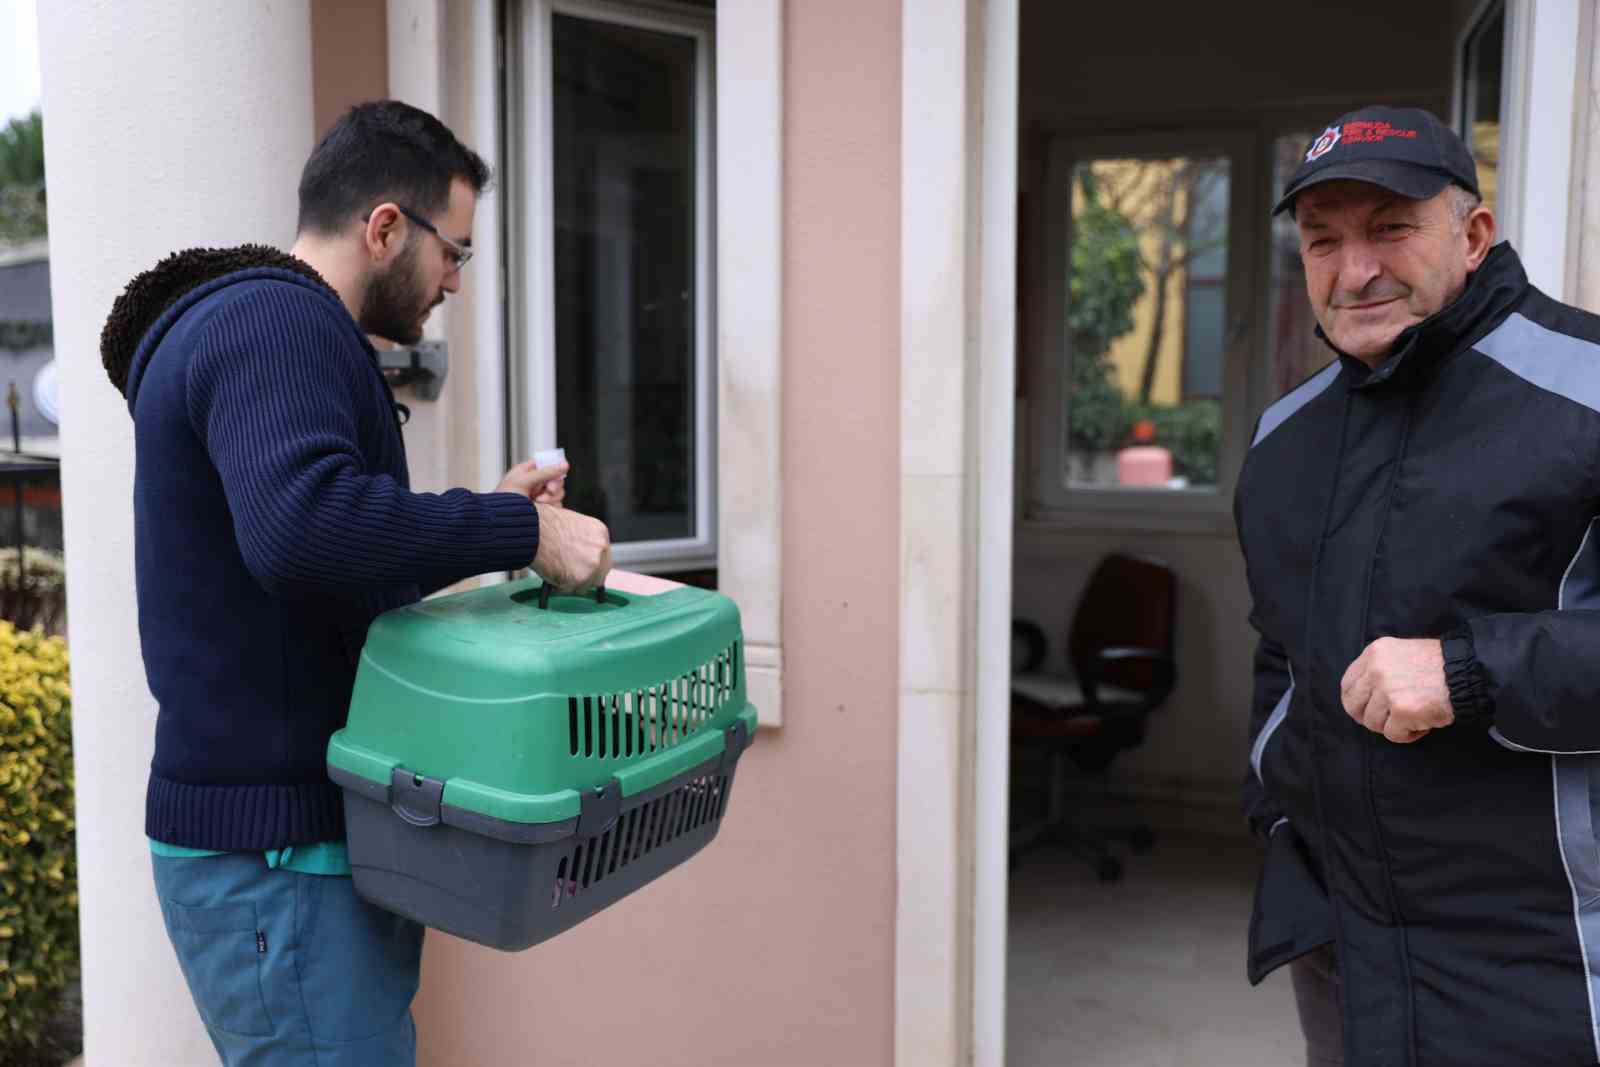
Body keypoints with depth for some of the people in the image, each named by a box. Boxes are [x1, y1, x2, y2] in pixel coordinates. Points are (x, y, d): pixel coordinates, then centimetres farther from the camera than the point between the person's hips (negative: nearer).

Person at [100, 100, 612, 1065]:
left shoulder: (256, 320, 18)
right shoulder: (276, 321, -16)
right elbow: (301, 526, -35)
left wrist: (483, 521, 9)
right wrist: (517, 528, -26)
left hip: (295, 818, 11)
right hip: (277, 850, -10)